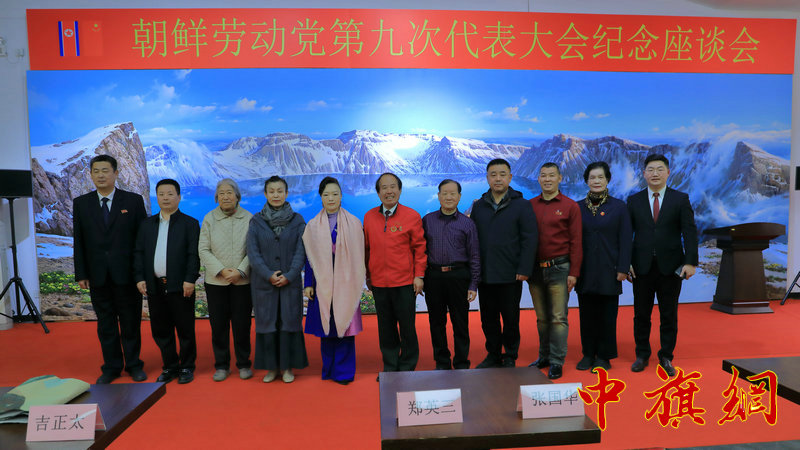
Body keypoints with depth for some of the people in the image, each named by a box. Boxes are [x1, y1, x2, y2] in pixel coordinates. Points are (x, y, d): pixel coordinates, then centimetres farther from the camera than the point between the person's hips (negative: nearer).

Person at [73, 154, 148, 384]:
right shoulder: (81, 203, 6)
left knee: (130, 322, 8)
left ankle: (133, 365, 22)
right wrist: (81, 274, 1)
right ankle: (111, 367, 24)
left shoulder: (133, 200, 0)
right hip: (97, 276, 2)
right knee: (105, 324, 11)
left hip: (126, 274, -2)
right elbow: (79, 241, 6)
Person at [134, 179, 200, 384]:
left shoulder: (190, 224, 1)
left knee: (185, 329, 3)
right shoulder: (147, 224, 14)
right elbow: (139, 253, 12)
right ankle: (170, 367, 23)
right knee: (160, 330, 10)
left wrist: (190, 279, -13)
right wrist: (140, 278, 2)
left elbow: (193, 254, -5)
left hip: (180, 286, -4)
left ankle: (187, 367, 16)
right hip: (154, 286, 4)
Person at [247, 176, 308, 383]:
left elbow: (301, 252, -2)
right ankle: (271, 367, 18)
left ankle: (287, 367, 15)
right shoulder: (256, 221, 3)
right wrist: (269, 275, -13)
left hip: (290, 282, 0)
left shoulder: (297, 221, 3)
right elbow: (253, 252, -2)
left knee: (289, 323, 4)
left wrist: (289, 276, -13)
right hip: (263, 283, 0)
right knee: (266, 323, 5)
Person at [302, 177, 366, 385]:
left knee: (344, 324, 0)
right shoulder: (313, 225, 7)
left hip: (345, 283, -2)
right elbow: (309, 257, 8)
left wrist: (358, 282, -1)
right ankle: (328, 369, 22)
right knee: (325, 325, 7)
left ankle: (344, 371, 12)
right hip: (322, 284, 2)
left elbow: (358, 254, 3)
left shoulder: (353, 223, 2)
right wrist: (308, 284, 3)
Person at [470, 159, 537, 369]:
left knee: (510, 318, 7)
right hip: (484, 274, 4)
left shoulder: (522, 205, 0)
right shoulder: (478, 206, 10)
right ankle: (493, 356, 26)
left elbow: (529, 239, -5)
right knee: (488, 318, 11)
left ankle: (510, 358, 22)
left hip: (510, 275, -3)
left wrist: (524, 269, -11)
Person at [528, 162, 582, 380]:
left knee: (558, 318, -1)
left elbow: (576, 242, -2)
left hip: (559, 268, -3)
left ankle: (557, 362, 9)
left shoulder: (570, 206, -1)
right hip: (535, 269, 3)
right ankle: (544, 356, 25)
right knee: (542, 318, 12)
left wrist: (574, 272, -6)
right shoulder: (530, 205, 7)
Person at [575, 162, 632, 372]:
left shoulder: (619, 207, 1)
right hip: (585, 271, 2)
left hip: (609, 271, -2)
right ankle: (588, 354, 20)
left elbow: (625, 240, -1)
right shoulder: (578, 208, 6)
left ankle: (604, 356, 16)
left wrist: (622, 268, -8)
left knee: (607, 314, 4)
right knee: (587, 313, 8)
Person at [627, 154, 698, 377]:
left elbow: (689, 232, -2)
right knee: (641, 314, 8)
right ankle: (642, 355, 22)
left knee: (669, 315, 8)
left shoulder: (680, 199, 3)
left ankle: (666, 357, 23)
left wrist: (691, 262, -12)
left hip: (671, 267, 0)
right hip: (642, 267, 1)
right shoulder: (634, 200, 6)